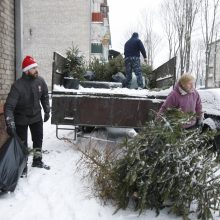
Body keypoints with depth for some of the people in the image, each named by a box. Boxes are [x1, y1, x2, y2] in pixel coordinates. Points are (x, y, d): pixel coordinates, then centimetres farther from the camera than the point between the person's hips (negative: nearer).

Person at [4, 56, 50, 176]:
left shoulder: (40, 81, -11)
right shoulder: (18, 86, -27)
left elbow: (45, 96, 6)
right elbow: (9, 106, -30)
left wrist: (47, 111, 8)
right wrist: (10, 123, -38)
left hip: (36, 116, 5)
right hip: (21, 119, -5)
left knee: (38, 139, 15)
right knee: (22, 143, 4)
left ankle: (37, 161, 36)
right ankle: (23, 166, 24)